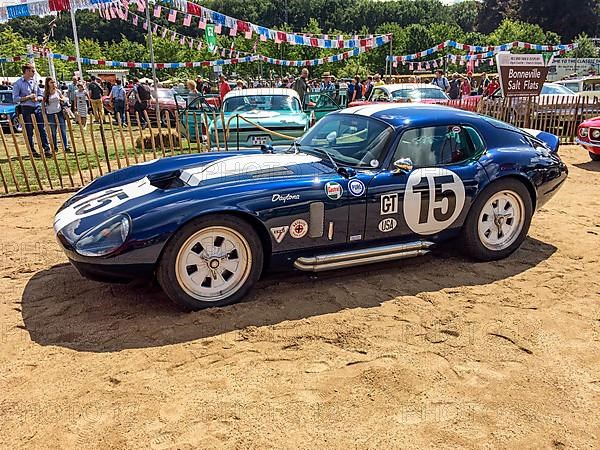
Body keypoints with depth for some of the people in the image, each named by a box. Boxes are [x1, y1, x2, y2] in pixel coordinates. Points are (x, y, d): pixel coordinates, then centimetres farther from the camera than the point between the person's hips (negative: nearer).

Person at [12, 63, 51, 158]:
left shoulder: (34, 83, 12)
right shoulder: (18, 84, -3)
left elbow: (41, 96, 17)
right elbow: (15, 99, -8)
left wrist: (37, 98, -5)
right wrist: (28, 97, -15)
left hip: (37, 108, 4)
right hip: (26, 109, -4)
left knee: (42, 129, 0)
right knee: (29, 131, 2)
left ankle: (47, 149, 2)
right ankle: (32, 151, 10)